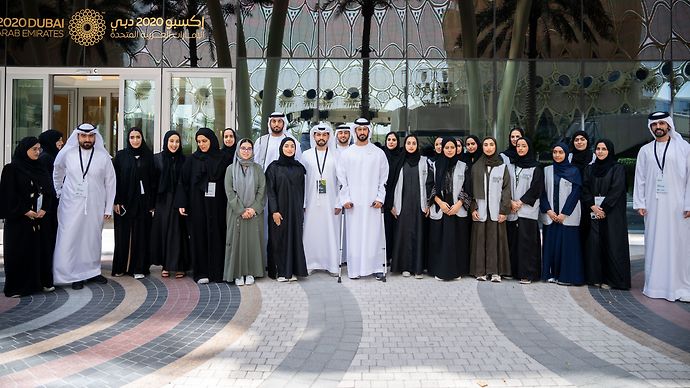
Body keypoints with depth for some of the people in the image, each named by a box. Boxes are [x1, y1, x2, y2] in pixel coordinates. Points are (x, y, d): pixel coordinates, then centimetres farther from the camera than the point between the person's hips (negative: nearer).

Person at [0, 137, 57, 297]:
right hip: (19, 219, -5)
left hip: (41, 219, 5)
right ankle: (16, 287, 10)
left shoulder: (41, 169, 11)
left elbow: (50, 192, 8)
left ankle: (43, 281, 16)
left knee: (42, 250, 6)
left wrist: (45, 209, -6)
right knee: (19, 252, 1)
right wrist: (25, 211, -15)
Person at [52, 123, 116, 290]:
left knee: (93, 238, 10)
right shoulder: (67, 153, -1)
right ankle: (75, 275, 9)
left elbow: (110, 183, 2)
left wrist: (109, 208, 0)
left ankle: (93, 271, 24)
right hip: (71, 206, 0)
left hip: (95, 206, 0)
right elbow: (57, 173, 18)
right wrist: (59, 192, 16)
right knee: (71, 238, -1)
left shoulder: (103, 156, -2)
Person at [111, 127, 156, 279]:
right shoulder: (120, 155, 4)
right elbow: (115, 179, 1)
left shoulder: (148, 156, 4)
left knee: (141, 234, 2)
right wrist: (116, 201, -6)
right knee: (123, 233, 5)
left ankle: (139, 268, 9)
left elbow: (153, 179, 2)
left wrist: (152, 203, -3)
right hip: (124, 200, 0)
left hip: (142, 201, 0)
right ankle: (120, 267, 16)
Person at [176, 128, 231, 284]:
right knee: (199, 235, 1)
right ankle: (201, 272, 9)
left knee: (217, 235, 1)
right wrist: (181, 203, -6)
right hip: (197, 205, 0)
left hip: (217, 205, 0)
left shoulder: (223, 159, 5)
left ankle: (217, 272, 10)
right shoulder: (192, 160, 5)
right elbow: (183, 182, 3)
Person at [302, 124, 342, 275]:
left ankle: (332, 264, 11)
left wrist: (339, 203, -4)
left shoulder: (335, 156, 3)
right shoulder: (306, 155, 5)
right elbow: (301, 180, 5)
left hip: (330, 202, 0)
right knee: (311, 232, 2)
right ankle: (311, 263, 12)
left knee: (331, 232, 1)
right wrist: (302, 203, -1)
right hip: (312, 202, 1)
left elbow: (340, 181, 2)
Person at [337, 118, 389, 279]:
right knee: (354, 235, 1)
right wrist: (345, 199, -3)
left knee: (374, 234, 0)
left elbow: (384, 178, 6)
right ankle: (355, 269, 8)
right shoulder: (346, 154, 7)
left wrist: (380, 198, -3)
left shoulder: (378, 153, 6)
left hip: (372, 202, 0)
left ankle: (376, 267, 9)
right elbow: (342, 178, 6)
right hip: (353, 202, 0)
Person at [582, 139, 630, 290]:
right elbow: (585, 189, 5)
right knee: (594, 244, 0)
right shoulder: (590, 169, 13)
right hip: (593, 213, 4)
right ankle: (596, 277, 6)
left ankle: (610, 279, 2)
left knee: (611, 244, -4)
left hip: (612, 213, -3)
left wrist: (603, 209, -14)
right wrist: (593, 207, -9)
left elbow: (616, 190, -8)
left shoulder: (617, 169, 1)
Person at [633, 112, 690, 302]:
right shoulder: (645, 150, 11)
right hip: (653, 206, 2)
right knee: (654, 245, 3)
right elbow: (639, 179, 9)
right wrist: (639, 204, 2)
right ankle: (654, 285, 9)